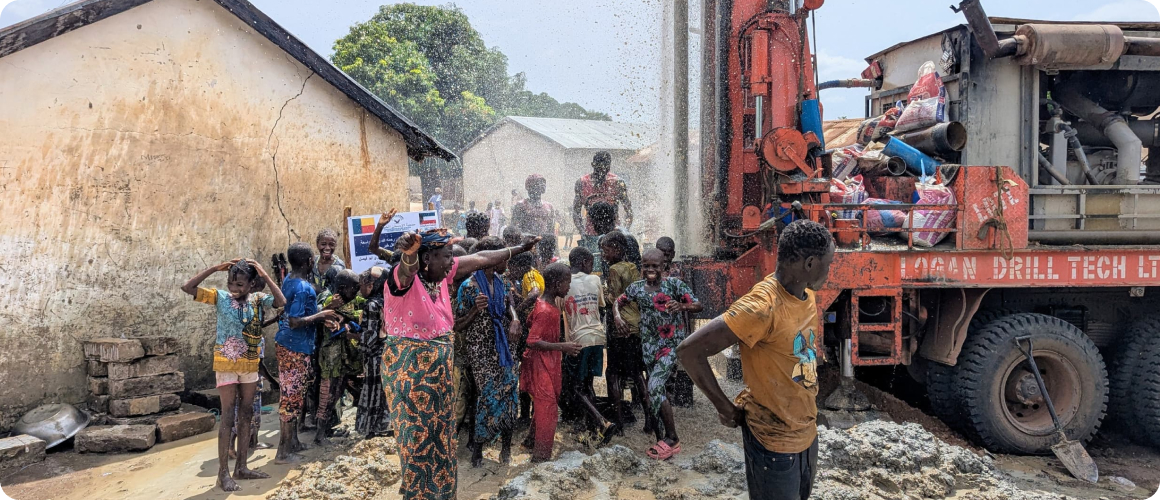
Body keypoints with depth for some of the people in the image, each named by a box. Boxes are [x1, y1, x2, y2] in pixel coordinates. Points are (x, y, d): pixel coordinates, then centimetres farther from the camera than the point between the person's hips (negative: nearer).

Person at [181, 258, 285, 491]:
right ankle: (223, 472, 6)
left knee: (246, 415, 10)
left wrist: (265, 275, -16)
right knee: (228, 417, -2)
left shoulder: (258, 300, -2)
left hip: (250, 365, 4)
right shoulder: (220, 297, -7)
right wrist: (215, 268, -17)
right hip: (226, 365, -3)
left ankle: (241, 467, 20)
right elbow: (187, 288, -14)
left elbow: (281, 301, -18)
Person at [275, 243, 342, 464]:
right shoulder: (303, 288, -22)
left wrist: (318, 311, 14)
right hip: (297, 348, -9)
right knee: (292, 397, -2)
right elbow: (294, 322, -27)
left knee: (290, 394, 17)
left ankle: (291, 441, 28)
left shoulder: (288, 280, 6)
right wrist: (321, 315, -17)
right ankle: (283, 452, 5)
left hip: (285, 344, 9)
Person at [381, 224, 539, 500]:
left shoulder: (441, 275, 1)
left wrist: (519, 249, 19)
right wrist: (408, 253, -68)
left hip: (438, 365, 8)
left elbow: (480, 258, 10)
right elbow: (408, 267, -44)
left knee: (439, 432, 17)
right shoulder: (404, 277, -19)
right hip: (408, 365, -7)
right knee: (417, 434, 3)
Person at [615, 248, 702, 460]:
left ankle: (672, 438, -2)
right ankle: (662, 440, 23)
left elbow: (698, 305, -10)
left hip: (672, 345, -5)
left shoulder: (674, 284, -10)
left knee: (654, 387, -19)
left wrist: (681, 306, -31)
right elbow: (618, 302, 16)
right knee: (656, 393, 9)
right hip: (649, 346, 5)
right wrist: (617, 317, -6)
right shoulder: (636, 288, 2)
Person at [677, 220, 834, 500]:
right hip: (774, 442, -8)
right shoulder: (763, 306, -28)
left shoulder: (807, 295, 0)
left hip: (807, 432, 8)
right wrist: (727, 409, -20)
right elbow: (689, 351, -30)